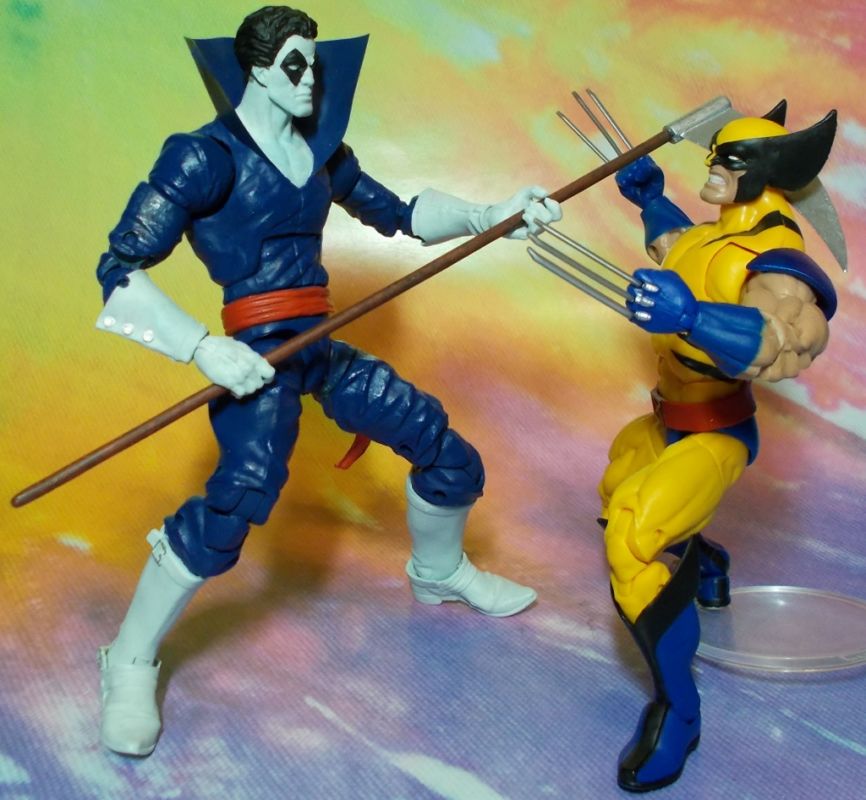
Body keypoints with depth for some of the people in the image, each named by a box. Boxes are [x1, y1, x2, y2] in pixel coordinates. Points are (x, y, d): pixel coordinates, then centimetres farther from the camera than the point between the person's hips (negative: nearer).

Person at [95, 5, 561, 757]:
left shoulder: (321, 151, 10)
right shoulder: (207, 156, -10)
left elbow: (398, 214, 21)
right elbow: (121, 267, -15)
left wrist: (488, 215, 7)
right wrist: (205, 348, -28)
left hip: (323, 349, 7)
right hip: (259, 353, -7)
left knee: (447, 449, 11)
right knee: (241, 492, -30)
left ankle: (440, 572, 42)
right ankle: (129, 664, -8)